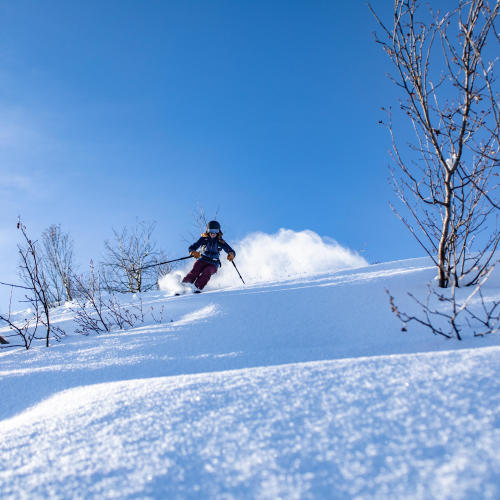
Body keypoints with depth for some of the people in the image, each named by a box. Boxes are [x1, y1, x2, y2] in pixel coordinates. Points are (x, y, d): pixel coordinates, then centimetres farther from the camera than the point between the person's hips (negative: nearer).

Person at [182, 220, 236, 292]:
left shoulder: (220, 242, 7)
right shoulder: (204, 238, 6)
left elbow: (231, 251, 3)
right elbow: (192, 248, 1)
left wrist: (231, 255, -23)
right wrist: (193, 252, -23)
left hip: (213, 264, 0)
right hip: (202, 260, 0)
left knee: (206, 272, -32)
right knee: (194, 272, -28)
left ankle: (197, 288, -39)